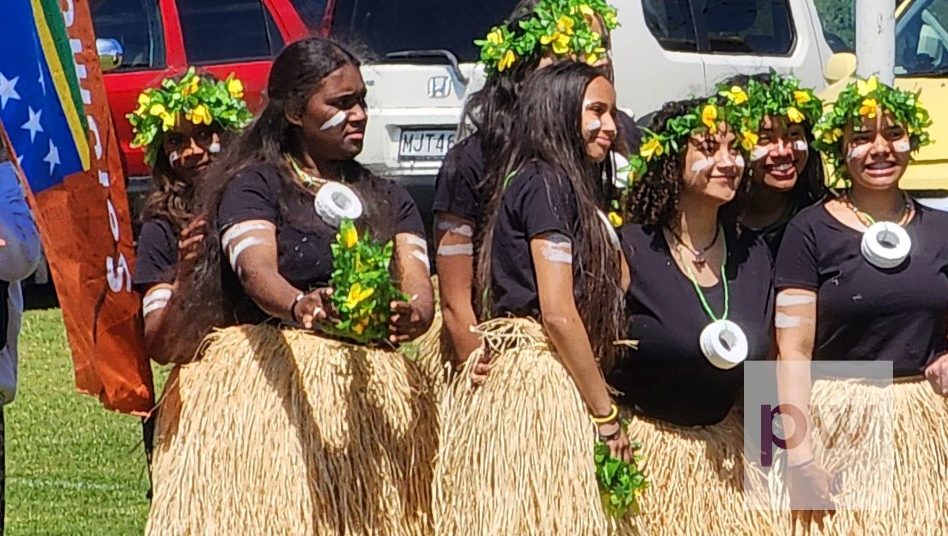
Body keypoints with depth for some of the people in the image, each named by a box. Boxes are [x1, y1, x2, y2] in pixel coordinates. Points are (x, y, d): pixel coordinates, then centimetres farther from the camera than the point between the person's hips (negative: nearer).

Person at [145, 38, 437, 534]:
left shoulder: (389, 199, 18)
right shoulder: (254, 186, 3)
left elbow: (417, 284, 3)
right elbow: (256, 269, -16)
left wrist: (411, 316, -22)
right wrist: (300, 305, -39)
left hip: (373, 396, 4)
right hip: (268, 383, -4)